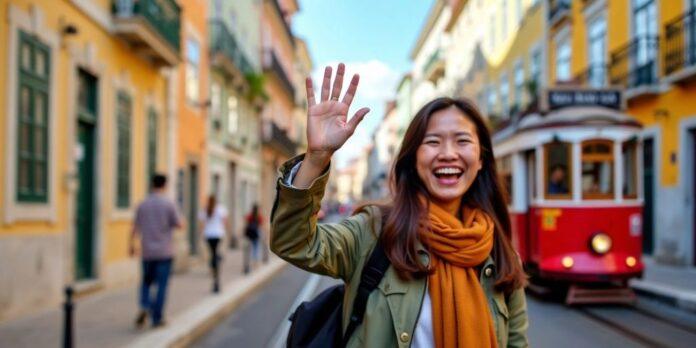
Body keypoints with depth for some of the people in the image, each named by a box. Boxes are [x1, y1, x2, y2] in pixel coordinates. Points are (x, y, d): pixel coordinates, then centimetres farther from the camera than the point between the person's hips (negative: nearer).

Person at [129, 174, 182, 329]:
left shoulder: (142, 204, 2)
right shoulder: (168, 204, -9)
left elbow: (135, 227, 6)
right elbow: (178, 225, -5)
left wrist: (131, 244, 17)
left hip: (147, 251, 3)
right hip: (164, 251, -3)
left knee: (146, 282, 17)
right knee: (161, 285, 3)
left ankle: (145, 306, -7)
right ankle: (157, 318, 5)